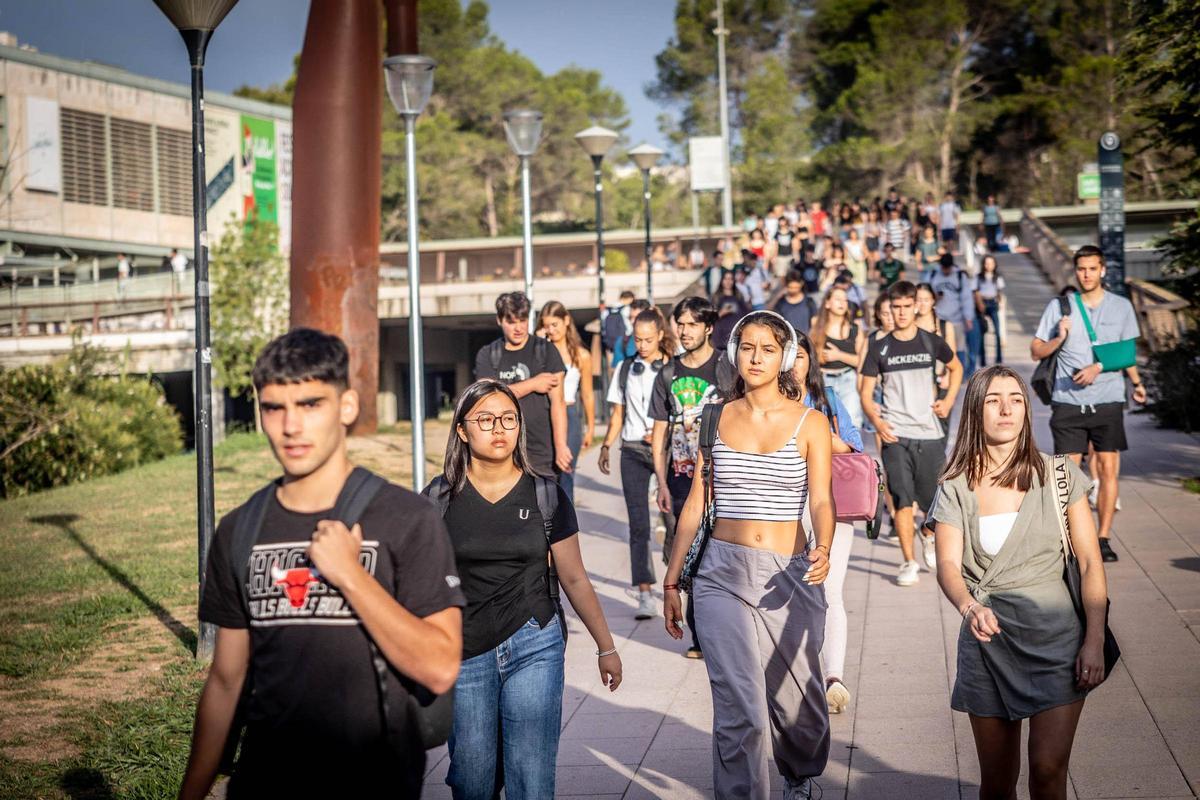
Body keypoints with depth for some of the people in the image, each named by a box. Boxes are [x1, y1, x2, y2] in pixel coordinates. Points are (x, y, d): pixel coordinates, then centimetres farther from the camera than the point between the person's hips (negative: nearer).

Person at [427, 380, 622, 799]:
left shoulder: (545, 495, 2)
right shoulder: (440, 497, 1)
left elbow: (574, 579, 9)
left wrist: (606, 647, 12)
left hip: (533, 646, 0)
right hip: (464, 652, 0)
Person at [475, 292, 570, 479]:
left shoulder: (545, 351, 3)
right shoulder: (487, 355, 10)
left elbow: (557, 402, -5)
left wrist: (561, 446, -15)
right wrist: (533, 384, -6)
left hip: (540, 452, -2)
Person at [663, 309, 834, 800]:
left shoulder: (809, 423, 0)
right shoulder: (716, 419, 6)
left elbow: (822, 500, -9)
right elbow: (695, 504, 9)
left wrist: (823, 549, -31)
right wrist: (672, 580, 8)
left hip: (790, 576, 0)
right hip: (723, 574, 1)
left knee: (796, 699, 12)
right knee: (740, 709, -11)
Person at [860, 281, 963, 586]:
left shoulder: (932, 343, 5)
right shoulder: (879, 348, 3)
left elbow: (956, 367, 23)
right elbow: (866, 392, 4)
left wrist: (949, 401, 10)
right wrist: (876, 421, -14)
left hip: (930, 433, 1)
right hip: (895, 434, -1)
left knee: (934, 498, 6)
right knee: (902, 499, -7)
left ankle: (929, 537, 38)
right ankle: (909, 562, 1)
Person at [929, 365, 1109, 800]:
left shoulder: (1058, 475, 1)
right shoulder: (956, 488, 2)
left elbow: (1090, 564, 1)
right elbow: (948, 564, -11)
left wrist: (1094, 641, -9)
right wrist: (969, 607, -32)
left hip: (1056, 636, -1)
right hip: (987, 638, 1)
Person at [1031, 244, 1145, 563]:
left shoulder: (1122, 306, 8)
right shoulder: (1059, 306, 4)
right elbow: (1036, 352, 6)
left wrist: (1124, 377, -2)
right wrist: (1059, 338, -11)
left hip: (1108, 400, 1)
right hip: (1068, 402, -1)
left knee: (1108, 468, -2)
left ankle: (1103, 539, 5)